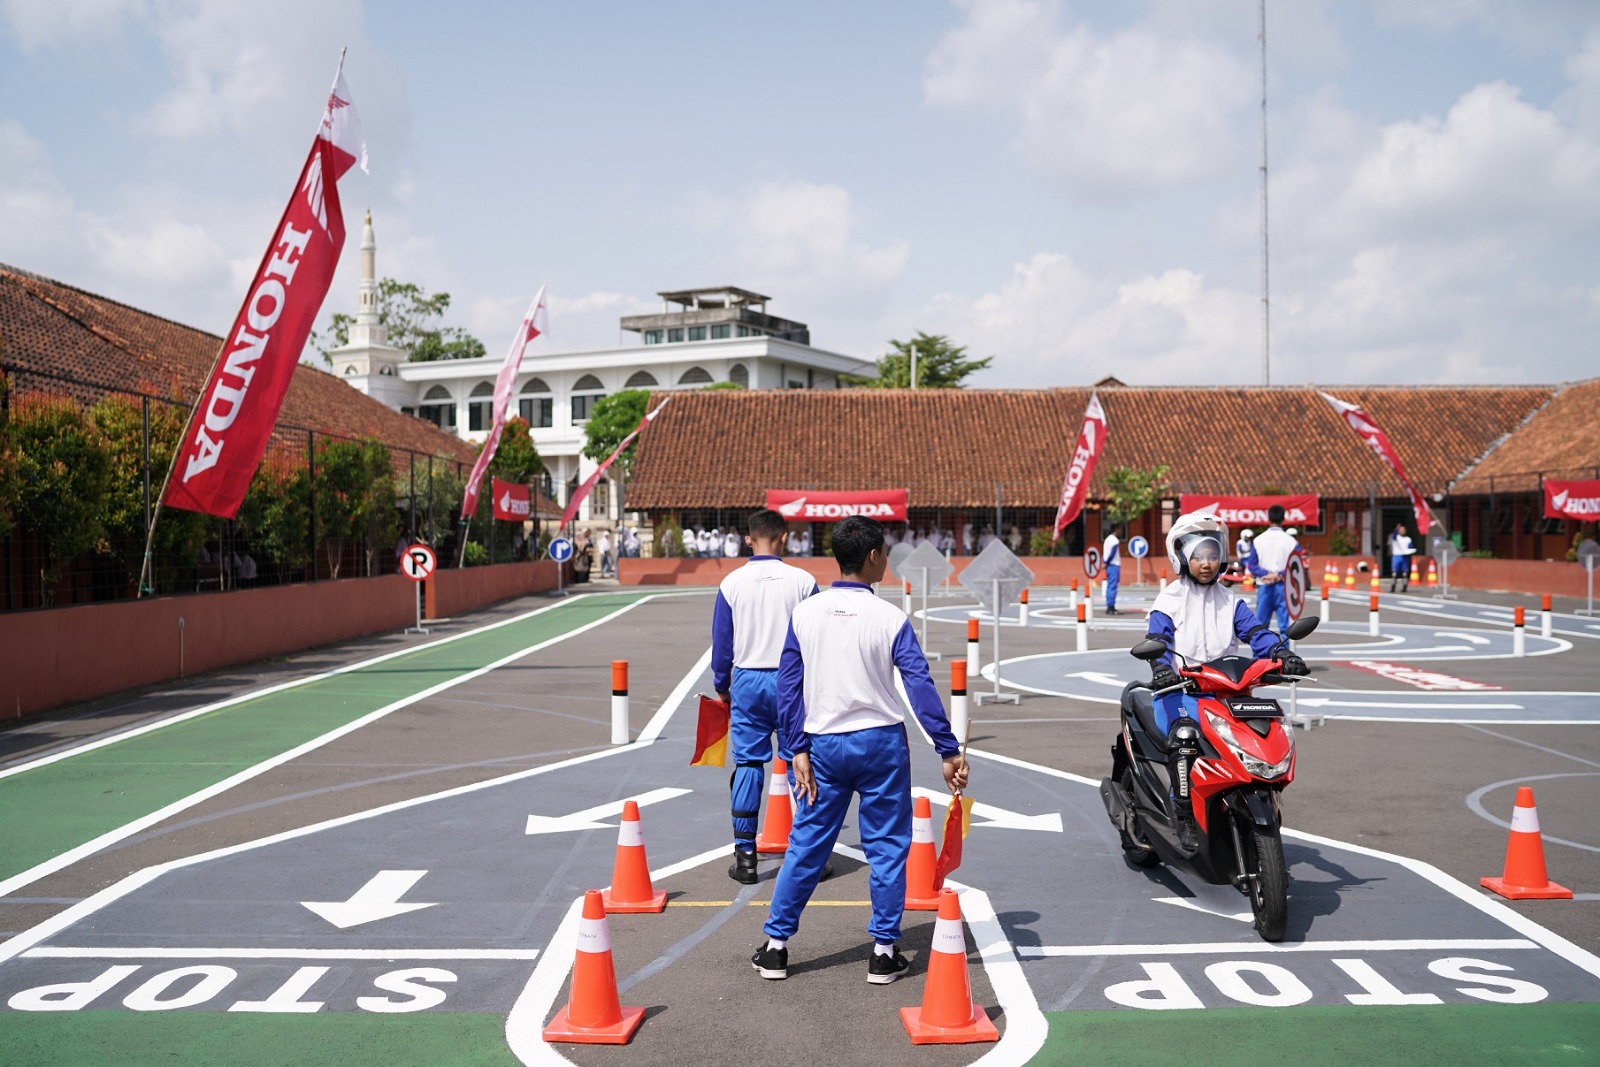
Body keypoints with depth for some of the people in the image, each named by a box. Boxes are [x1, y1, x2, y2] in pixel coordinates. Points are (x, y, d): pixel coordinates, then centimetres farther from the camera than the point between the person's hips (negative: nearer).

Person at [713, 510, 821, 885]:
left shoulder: (731, 583, 0)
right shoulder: (803, 581, -4)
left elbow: (721, 643, 6)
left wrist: (722, 688, 18)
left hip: (747, 681, 1)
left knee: (747, 765, 6)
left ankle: (745, 856, 6)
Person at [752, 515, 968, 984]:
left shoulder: (804, 612, 0)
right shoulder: (890, 617, -8)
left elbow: (788, 685, -1)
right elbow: (920, 686, -11)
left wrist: (797, 750, 3)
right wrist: (948, 751, -9)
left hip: (823, 746, 3)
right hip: (881, 743, -2)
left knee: (806, 844, 12)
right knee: (887, 847, 9)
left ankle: (775, 946, 17)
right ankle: (884, 953, 12)